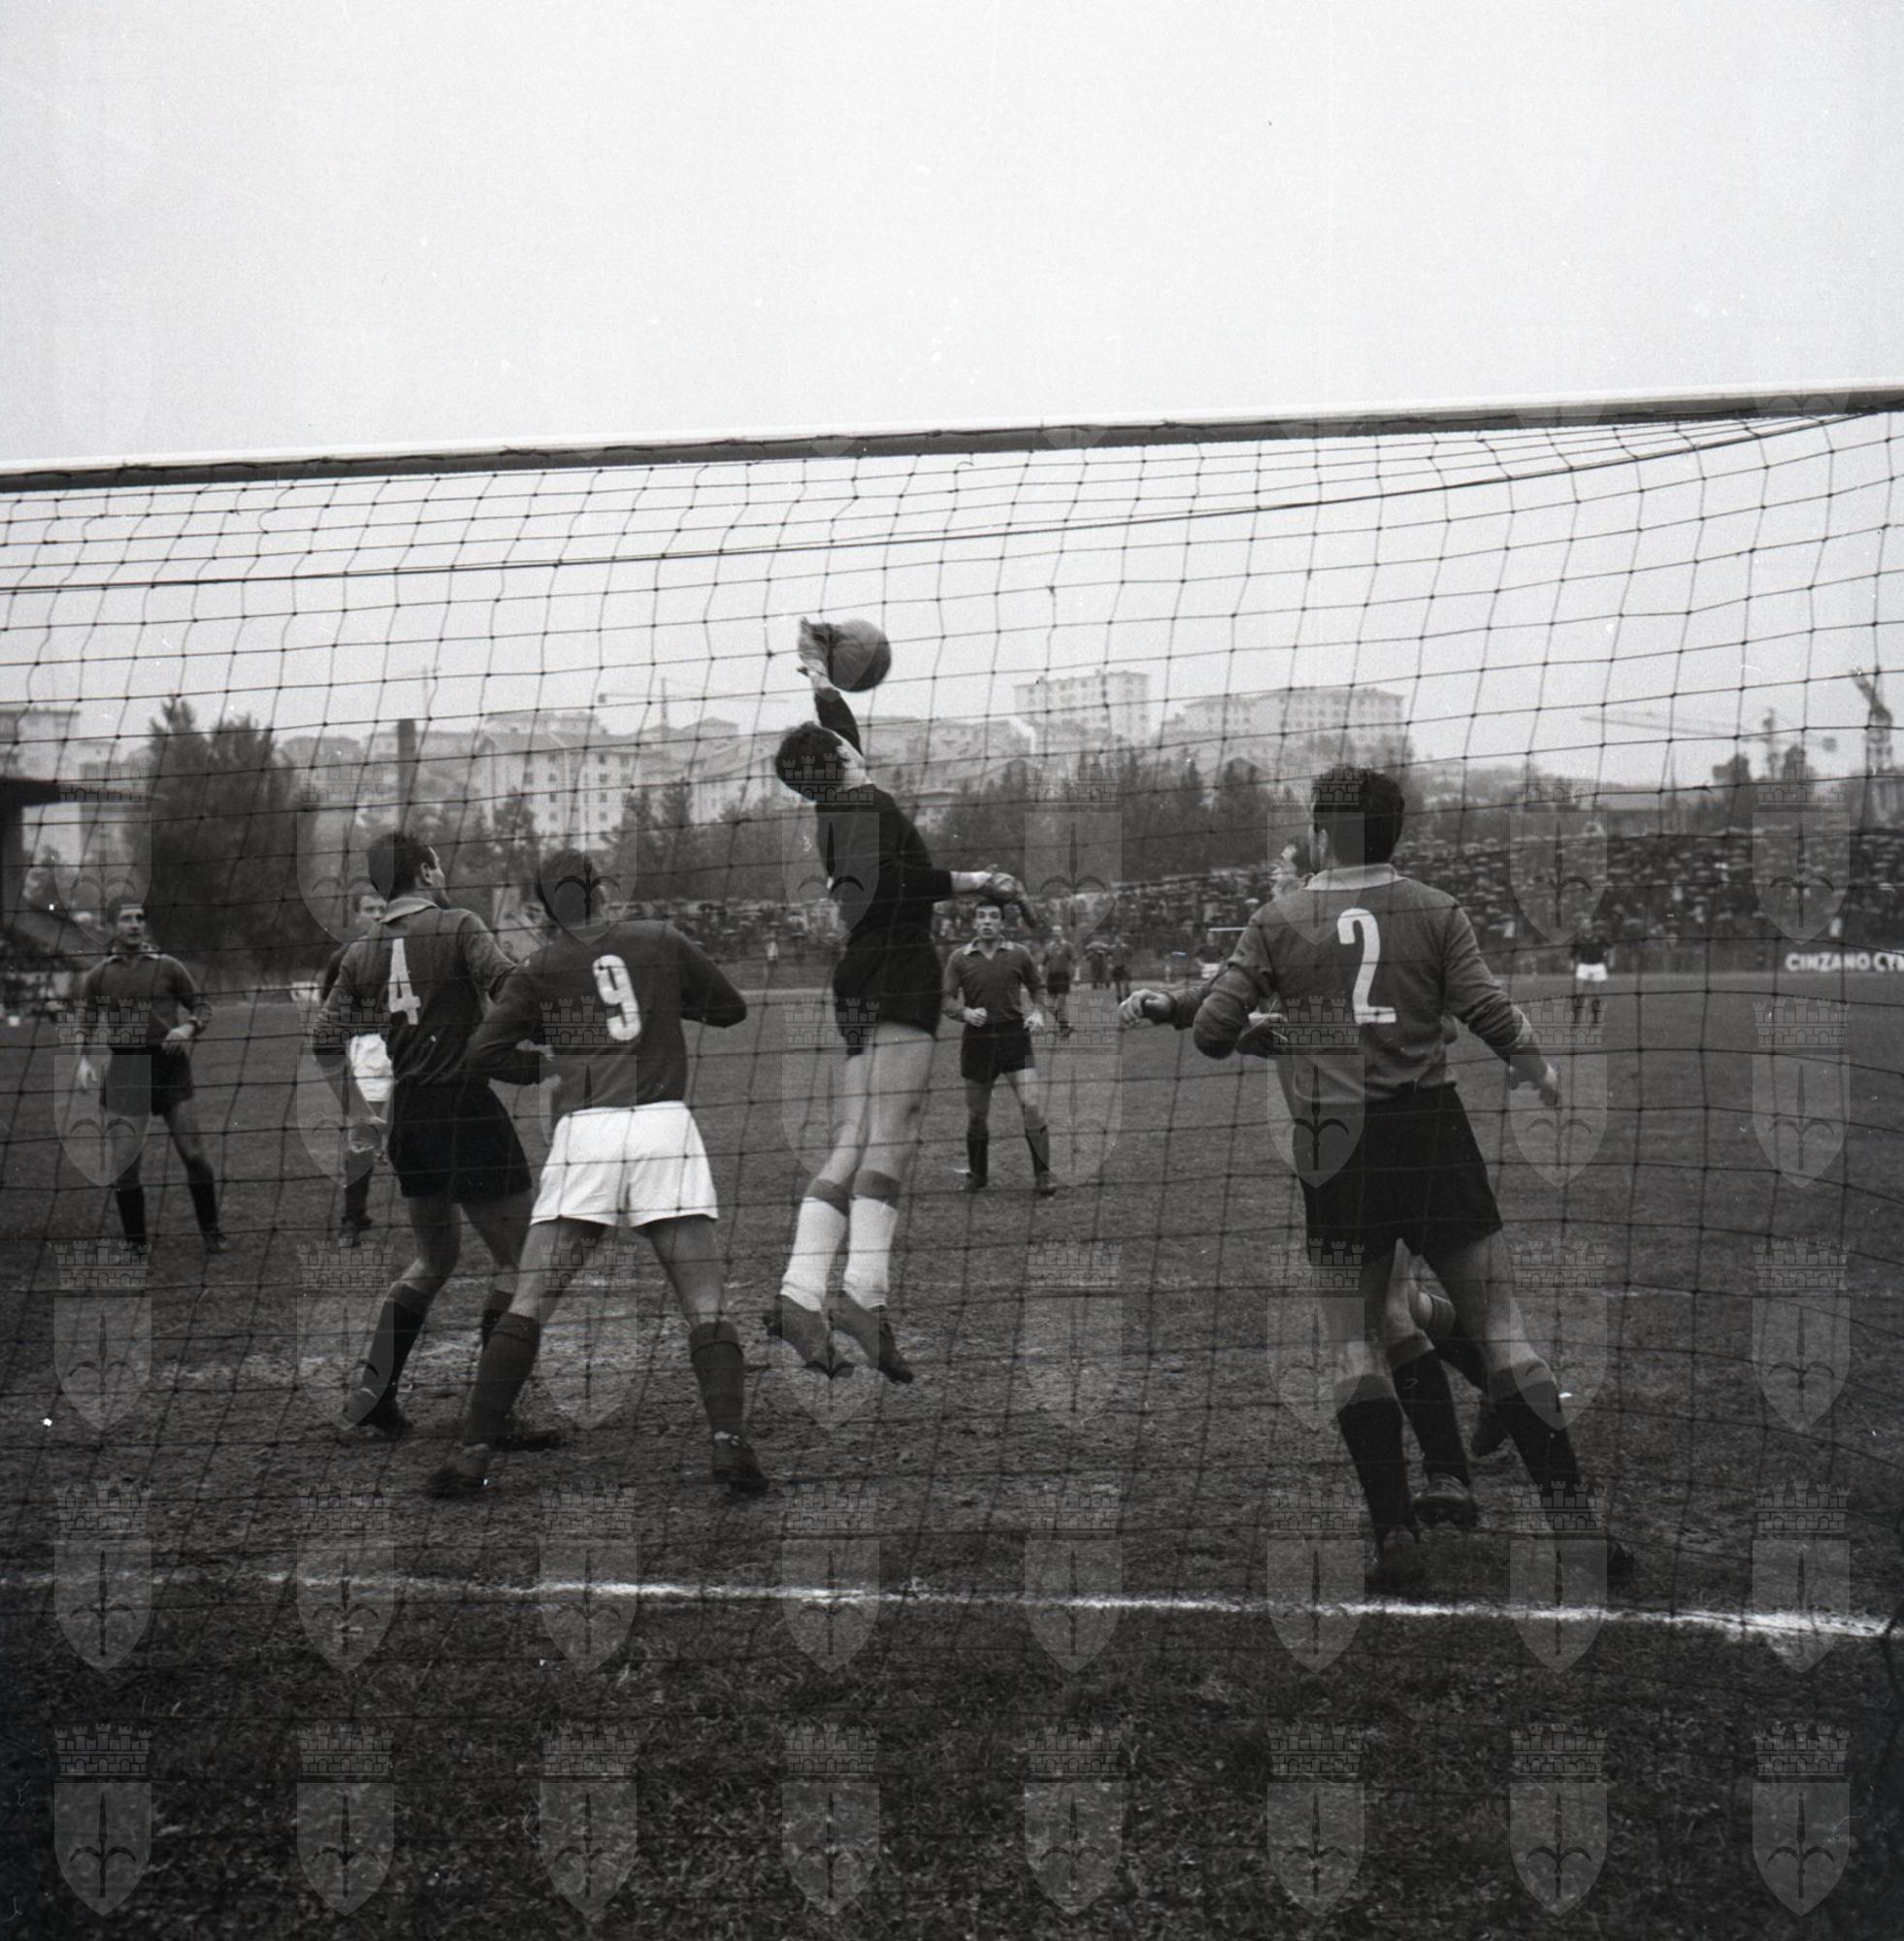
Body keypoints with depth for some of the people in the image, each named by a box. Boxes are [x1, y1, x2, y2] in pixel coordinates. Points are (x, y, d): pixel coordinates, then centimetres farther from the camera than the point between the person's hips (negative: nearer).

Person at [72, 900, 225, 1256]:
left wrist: (188, 1028, -12)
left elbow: (202, 1008, 9)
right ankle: (135, 1243, 8)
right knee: (125, 1163, -5)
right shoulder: (97, 977, 7)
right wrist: (84, 1061, -5)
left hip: (170, 1065, 0)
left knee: (193, 1154, -3)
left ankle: (210, 1232, 11)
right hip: (126, 1072, 0)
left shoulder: (168, 967, 5)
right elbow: (85, 1026, 12)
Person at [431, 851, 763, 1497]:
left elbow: (481, 1055, 2)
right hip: (666, 1126, 0)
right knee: (706, 1310, 2)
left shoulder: (541, 969, 10)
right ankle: (730, 1441, -15)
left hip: (584, 1130, 0)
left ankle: (473, 1452, 0)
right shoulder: (659, 940, 12)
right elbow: (730, 1008, 22)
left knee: (526, 1308, 4)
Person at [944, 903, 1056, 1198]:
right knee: (976, 1114, 7)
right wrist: (966, 1013, -17)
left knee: (1031, 1105, -12)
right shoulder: (959, 959, 3)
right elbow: (947, 1000, 2)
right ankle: (977, 1175, 26)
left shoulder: (1019, 955, 4)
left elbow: (1036, 988, 18)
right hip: (977, 1039, 1)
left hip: (1015, 1036, -1)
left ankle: (1043, 1175, -6)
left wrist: (1036, 1013, 0)